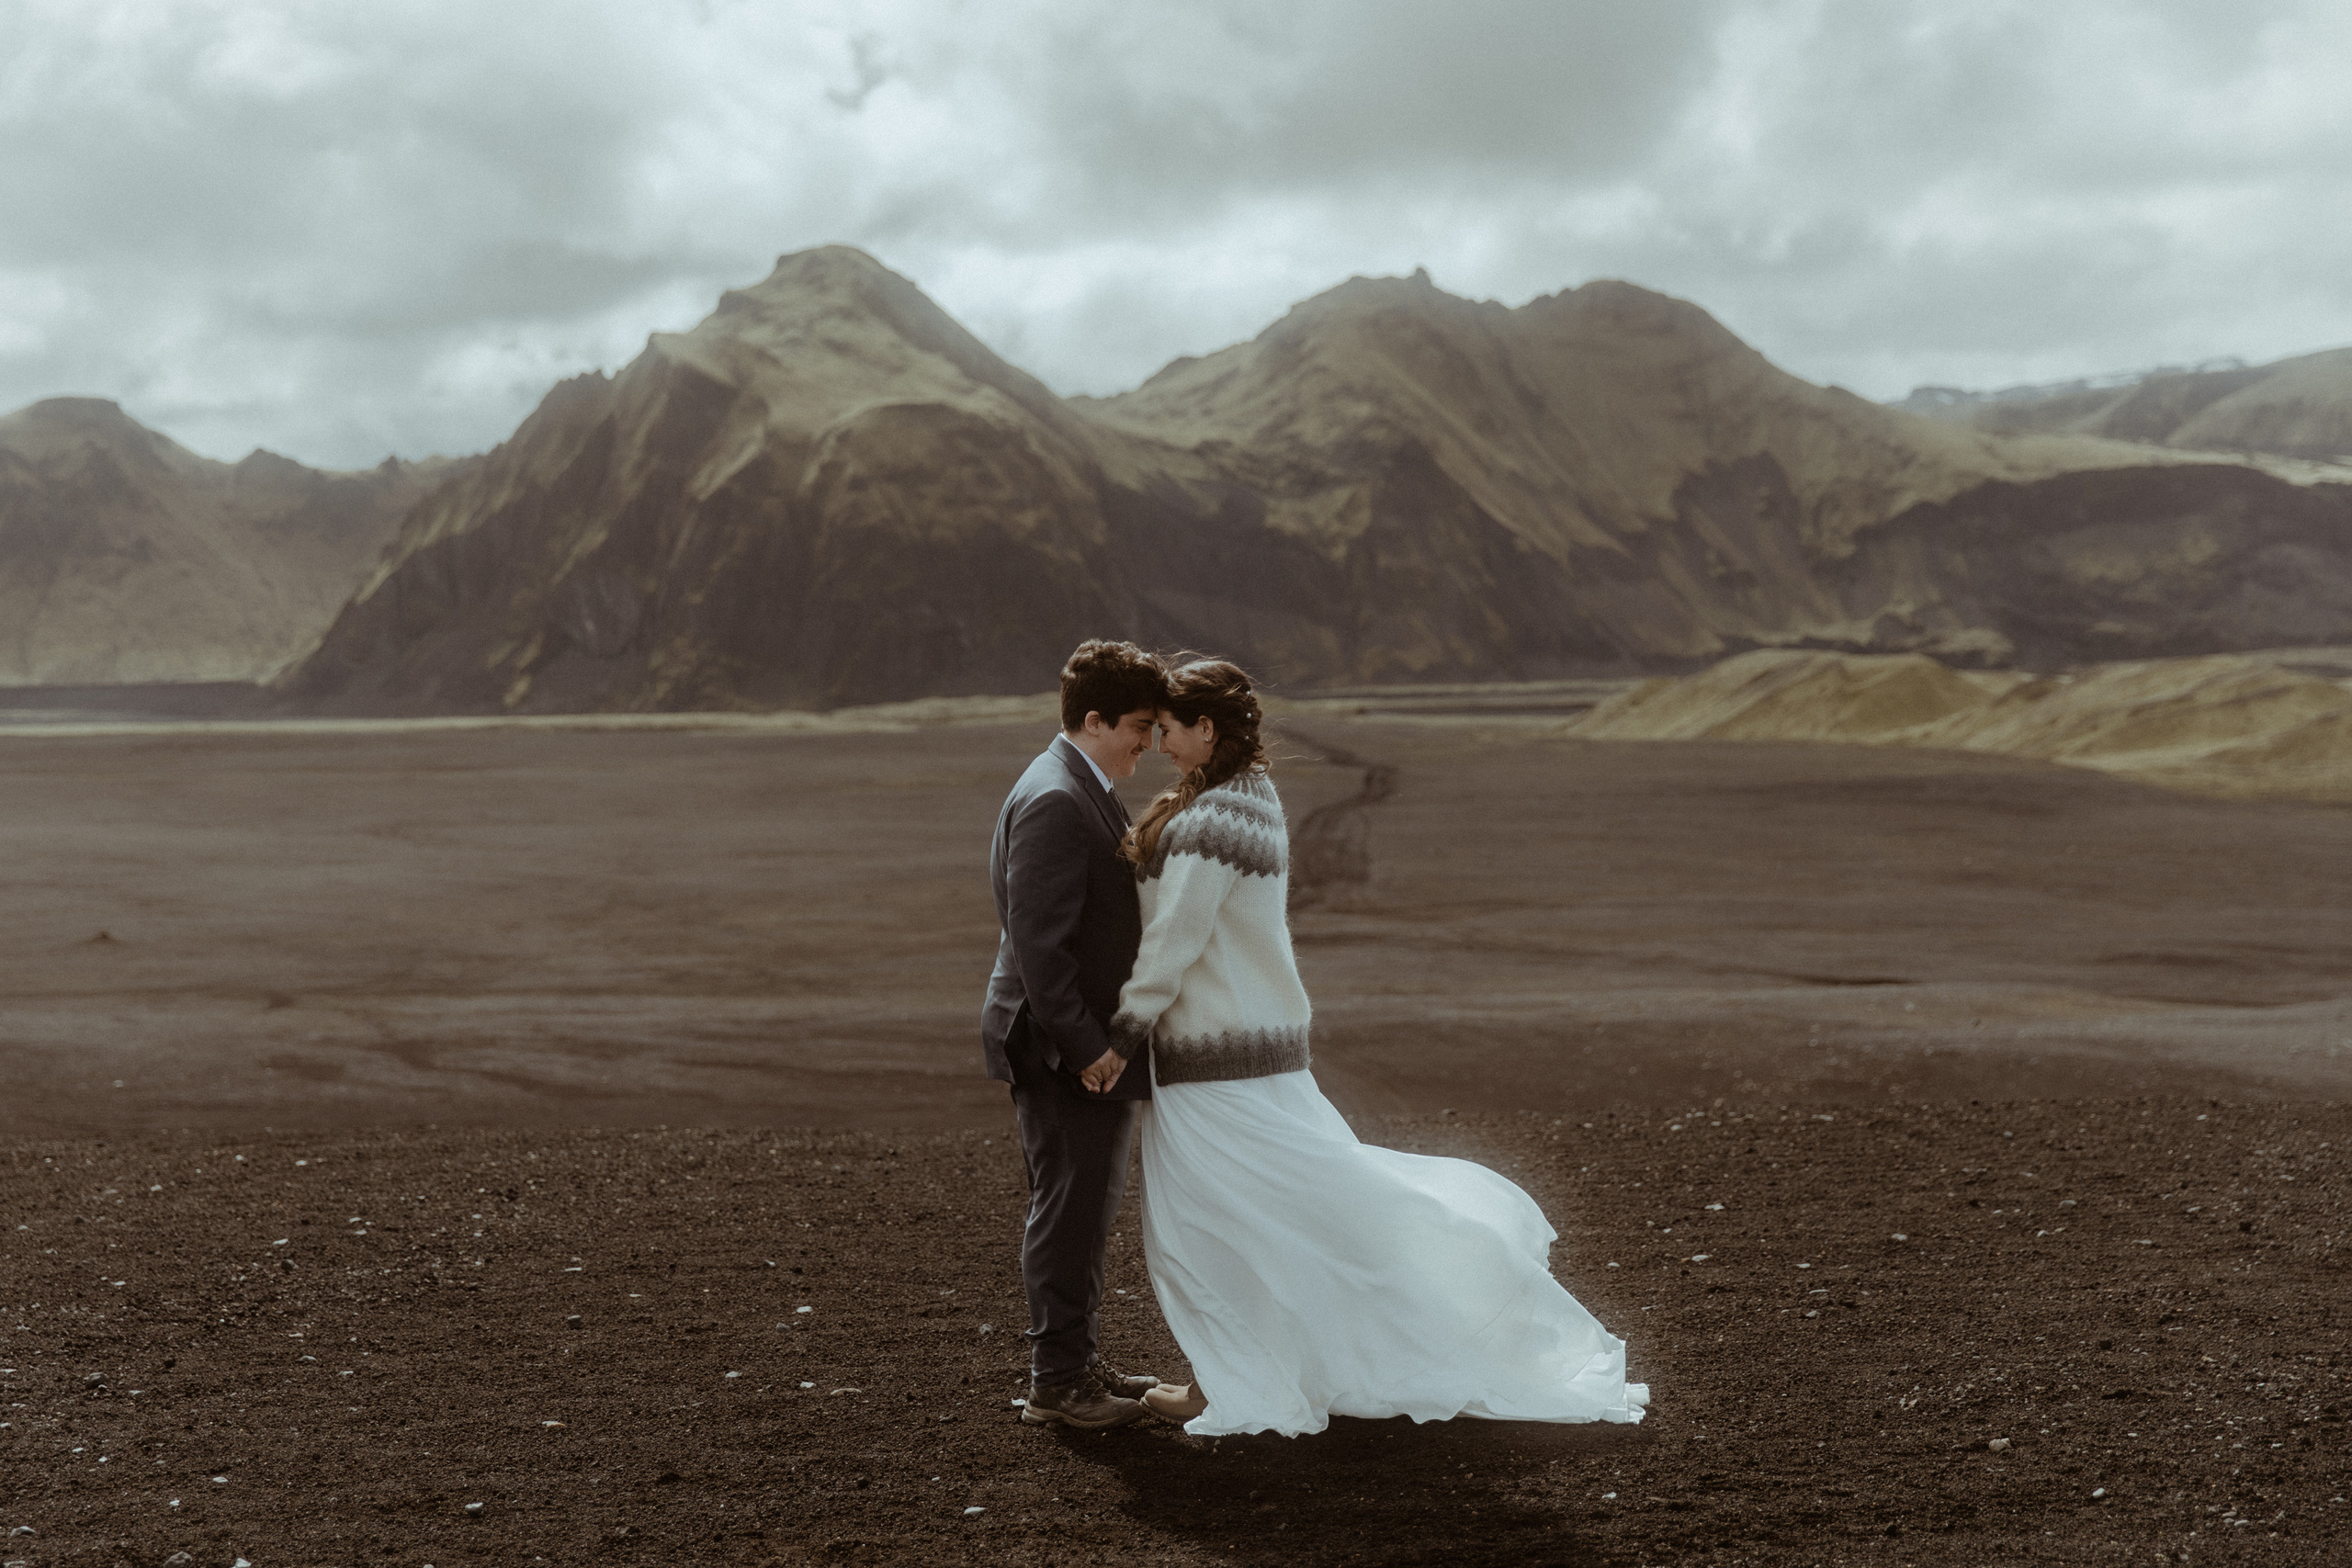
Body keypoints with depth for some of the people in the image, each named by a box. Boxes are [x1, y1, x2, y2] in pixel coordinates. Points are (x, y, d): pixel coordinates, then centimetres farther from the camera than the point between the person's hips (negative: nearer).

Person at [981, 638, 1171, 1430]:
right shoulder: (1053, 802, -20)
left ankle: (1077, 1359, 29)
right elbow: (1039, 947, -23)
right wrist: (1089, 1050, -22)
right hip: (1063, 1050, -10)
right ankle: (1057, 1381, 8)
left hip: (1093, 1043, 10)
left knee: (1086, 1209, 18)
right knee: (1069, 1211, -1)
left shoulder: (1084, 792, 13)